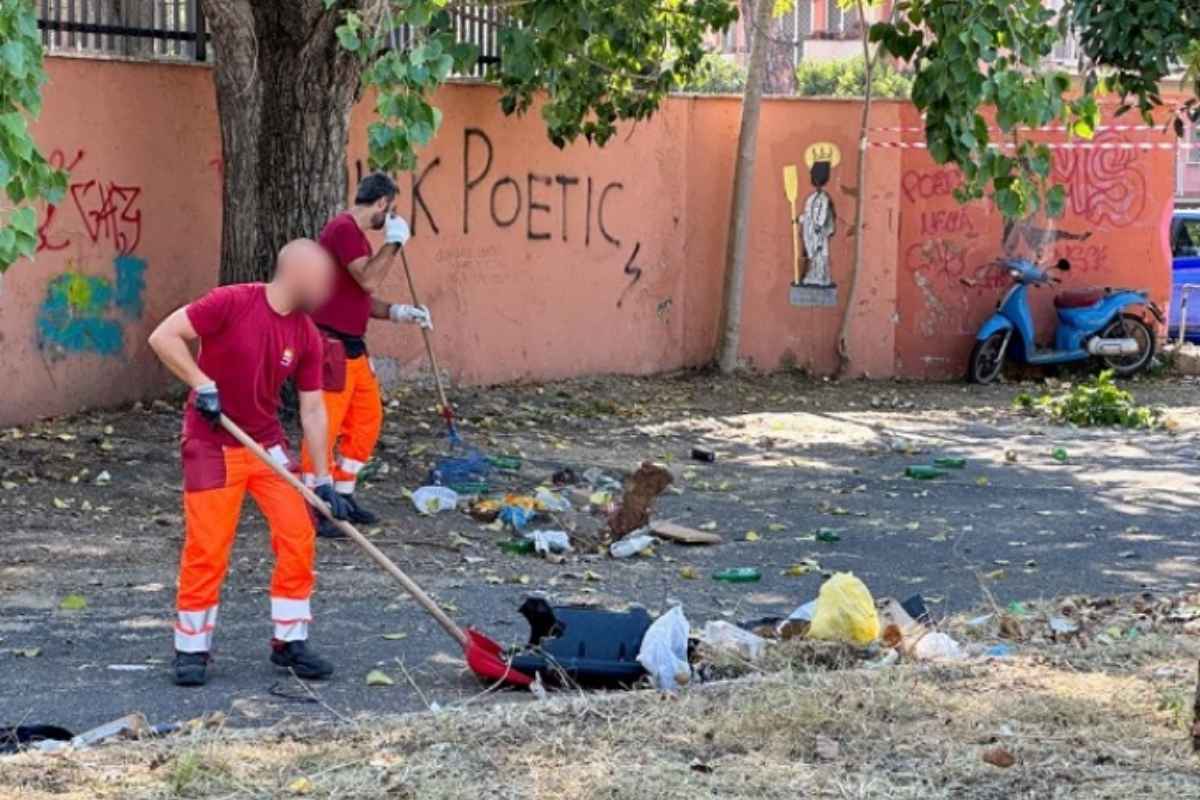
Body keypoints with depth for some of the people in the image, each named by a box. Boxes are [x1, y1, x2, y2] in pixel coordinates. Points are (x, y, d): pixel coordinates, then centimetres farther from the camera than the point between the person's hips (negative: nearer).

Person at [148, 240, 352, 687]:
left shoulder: (306, 336, 0)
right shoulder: (231, 303, -17)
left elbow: (312, 408, 3)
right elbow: (163, 337, -19)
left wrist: (323, 479, 0)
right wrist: (202, 384, -25)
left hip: (267, 445, 6)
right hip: (213, 445, -6)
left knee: (298, 538, -1)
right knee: (207, 549, -6)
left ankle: (289, 642, 13)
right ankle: (191, 651, 9)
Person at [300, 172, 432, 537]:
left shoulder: (355, 234, 17)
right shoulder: (343, 229, -14)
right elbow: (369, 280, -24)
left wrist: (397, 312, 10)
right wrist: (394, 242, -14)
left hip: (352, 346, 10)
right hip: (330, 345, -10)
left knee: (367, 419, 14)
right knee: (324, 425, -9)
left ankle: (343, 497, 24)